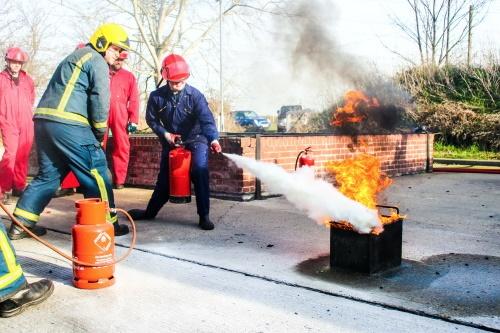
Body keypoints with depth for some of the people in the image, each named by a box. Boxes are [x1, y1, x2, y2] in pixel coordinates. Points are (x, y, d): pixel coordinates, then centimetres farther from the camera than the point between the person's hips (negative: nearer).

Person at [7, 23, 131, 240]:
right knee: (97, 174, 0)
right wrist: (100, 132, 1)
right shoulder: (96, 61, 0)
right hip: (68, 125, -9)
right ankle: (108, 224, 6)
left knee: (48, 175, 16)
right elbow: (100, 99, -10)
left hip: (43, 121, 9)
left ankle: (21, 224, 18)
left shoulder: (75, 57, 29)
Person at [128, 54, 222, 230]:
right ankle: (150, 211, 33)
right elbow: (151, 119, 2)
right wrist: (165, 133, -12)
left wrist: (213, 138, -43)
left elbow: (207, 119, -27)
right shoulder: (156, 96, -12)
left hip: (195, 139, -2)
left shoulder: (195, 95, -19)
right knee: (164, 178, 10)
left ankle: (204, 216, -13)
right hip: (170, 141, 3)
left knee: (200, 171, -23)